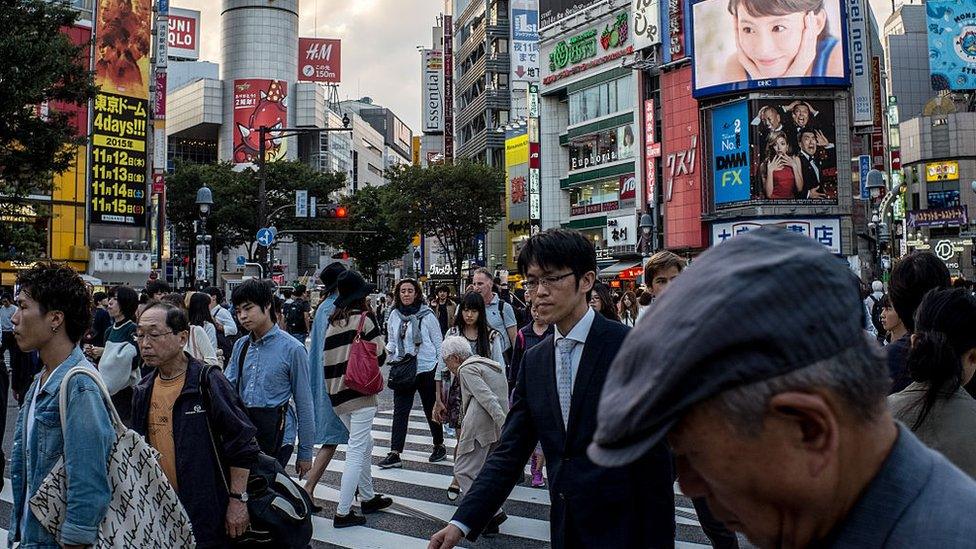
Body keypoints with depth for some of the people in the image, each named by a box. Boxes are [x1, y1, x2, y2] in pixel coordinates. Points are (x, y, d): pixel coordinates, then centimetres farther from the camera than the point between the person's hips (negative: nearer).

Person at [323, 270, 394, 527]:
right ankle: (343, 513, -3)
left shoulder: (333, 322, 10)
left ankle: (368, 497, 30)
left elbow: (327, 361, 12)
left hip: (338, 395, 7)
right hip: (360, 393, -7)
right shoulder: (364, 317, -8)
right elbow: (380, 355, -10)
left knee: (365, 446, 21)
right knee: (356, 453, -4)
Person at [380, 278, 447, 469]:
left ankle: (439, 446, 29)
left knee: (431, 410, 11)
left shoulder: (426, 315, -8)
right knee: (400, 412, -2)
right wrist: (389, 351, -5)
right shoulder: (394, 315, 3)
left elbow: (438, 342, -2)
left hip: (427, 369, -3)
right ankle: (395, 454, 0)